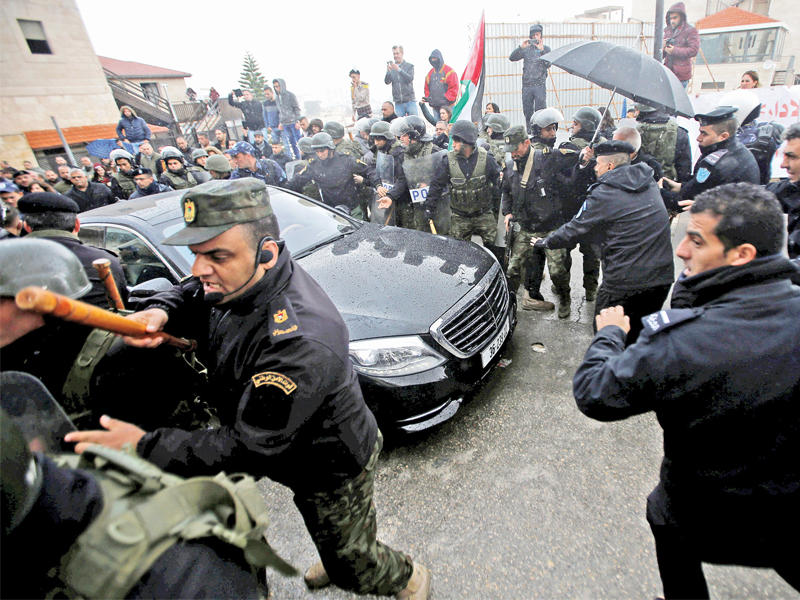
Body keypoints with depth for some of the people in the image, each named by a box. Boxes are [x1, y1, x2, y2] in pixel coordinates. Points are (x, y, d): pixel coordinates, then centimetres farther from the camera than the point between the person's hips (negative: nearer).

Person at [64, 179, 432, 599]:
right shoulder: (242, 280, -14)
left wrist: (145, 447, -30)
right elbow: (193, 295, 5)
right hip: (302, 455, 7)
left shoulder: (299, 343, -43)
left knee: (351, 566, 20)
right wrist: (161, 311, -18)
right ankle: (334, 563, 68)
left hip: (335, 472, -7)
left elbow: (249, 446, -35)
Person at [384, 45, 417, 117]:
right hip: (398, 102, 2)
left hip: (409, 101, -1)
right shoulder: (391, 67, 11)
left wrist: (398, 69, -20)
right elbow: (386, 82, 0)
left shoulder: (409, 66, 6)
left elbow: (410, 79, -10)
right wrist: (388, 71, -19)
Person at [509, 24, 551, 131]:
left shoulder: (546, 48, 9)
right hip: (526, 85, 2)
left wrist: (541, 50, -16)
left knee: (540, 111, -9)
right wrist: (521, 47, -12)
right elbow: (512, 58, 1)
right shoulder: (526, 49, 13)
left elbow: (548, 64, -6)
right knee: (527, 112, 5)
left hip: (540, 85, -2)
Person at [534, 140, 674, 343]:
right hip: (662, 276, 7)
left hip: (625, 282, -7)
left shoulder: (605, 194, -12)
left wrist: (544, 242, 9)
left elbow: (575, 229, -6)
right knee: (639, 335, 23)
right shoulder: (650, 184, 10)